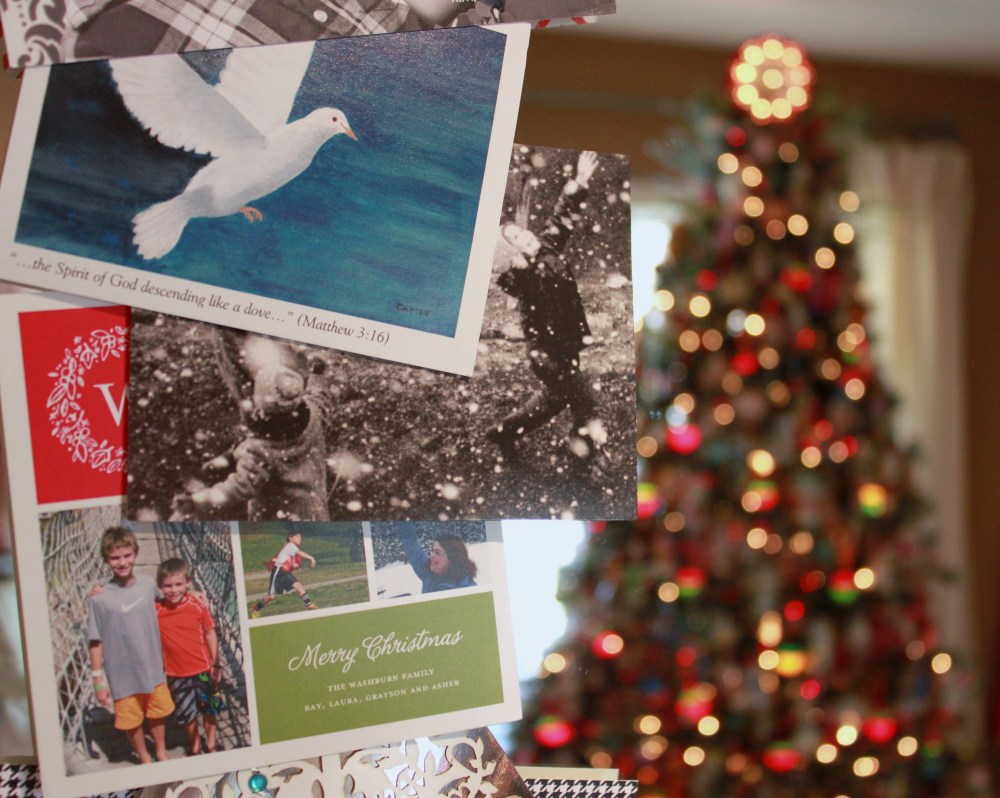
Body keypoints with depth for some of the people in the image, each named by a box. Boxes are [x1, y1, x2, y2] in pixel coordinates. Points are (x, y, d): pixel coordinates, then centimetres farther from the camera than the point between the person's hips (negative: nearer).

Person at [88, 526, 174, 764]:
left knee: (158, 713, 20)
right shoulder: (99, 598, -18)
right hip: (122, 675, -3)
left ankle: (161, 752, 44)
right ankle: (145, 759, 38)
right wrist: (99, 680, -10)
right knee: (132, 722, 13)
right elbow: (96, 642, -12)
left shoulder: (148, 585, -8)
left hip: (153, 668, 3)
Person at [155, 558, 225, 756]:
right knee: (186, 713, 13)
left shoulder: (198, 606, -12)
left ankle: (211, 742, 38)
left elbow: (210, 633, -3)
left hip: (203, 669, 0)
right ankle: (194, 743, 39)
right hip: (176, 674, 0)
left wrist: (215, 663, -1)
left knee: (209, 709, 16)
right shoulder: (155, 611, -10)